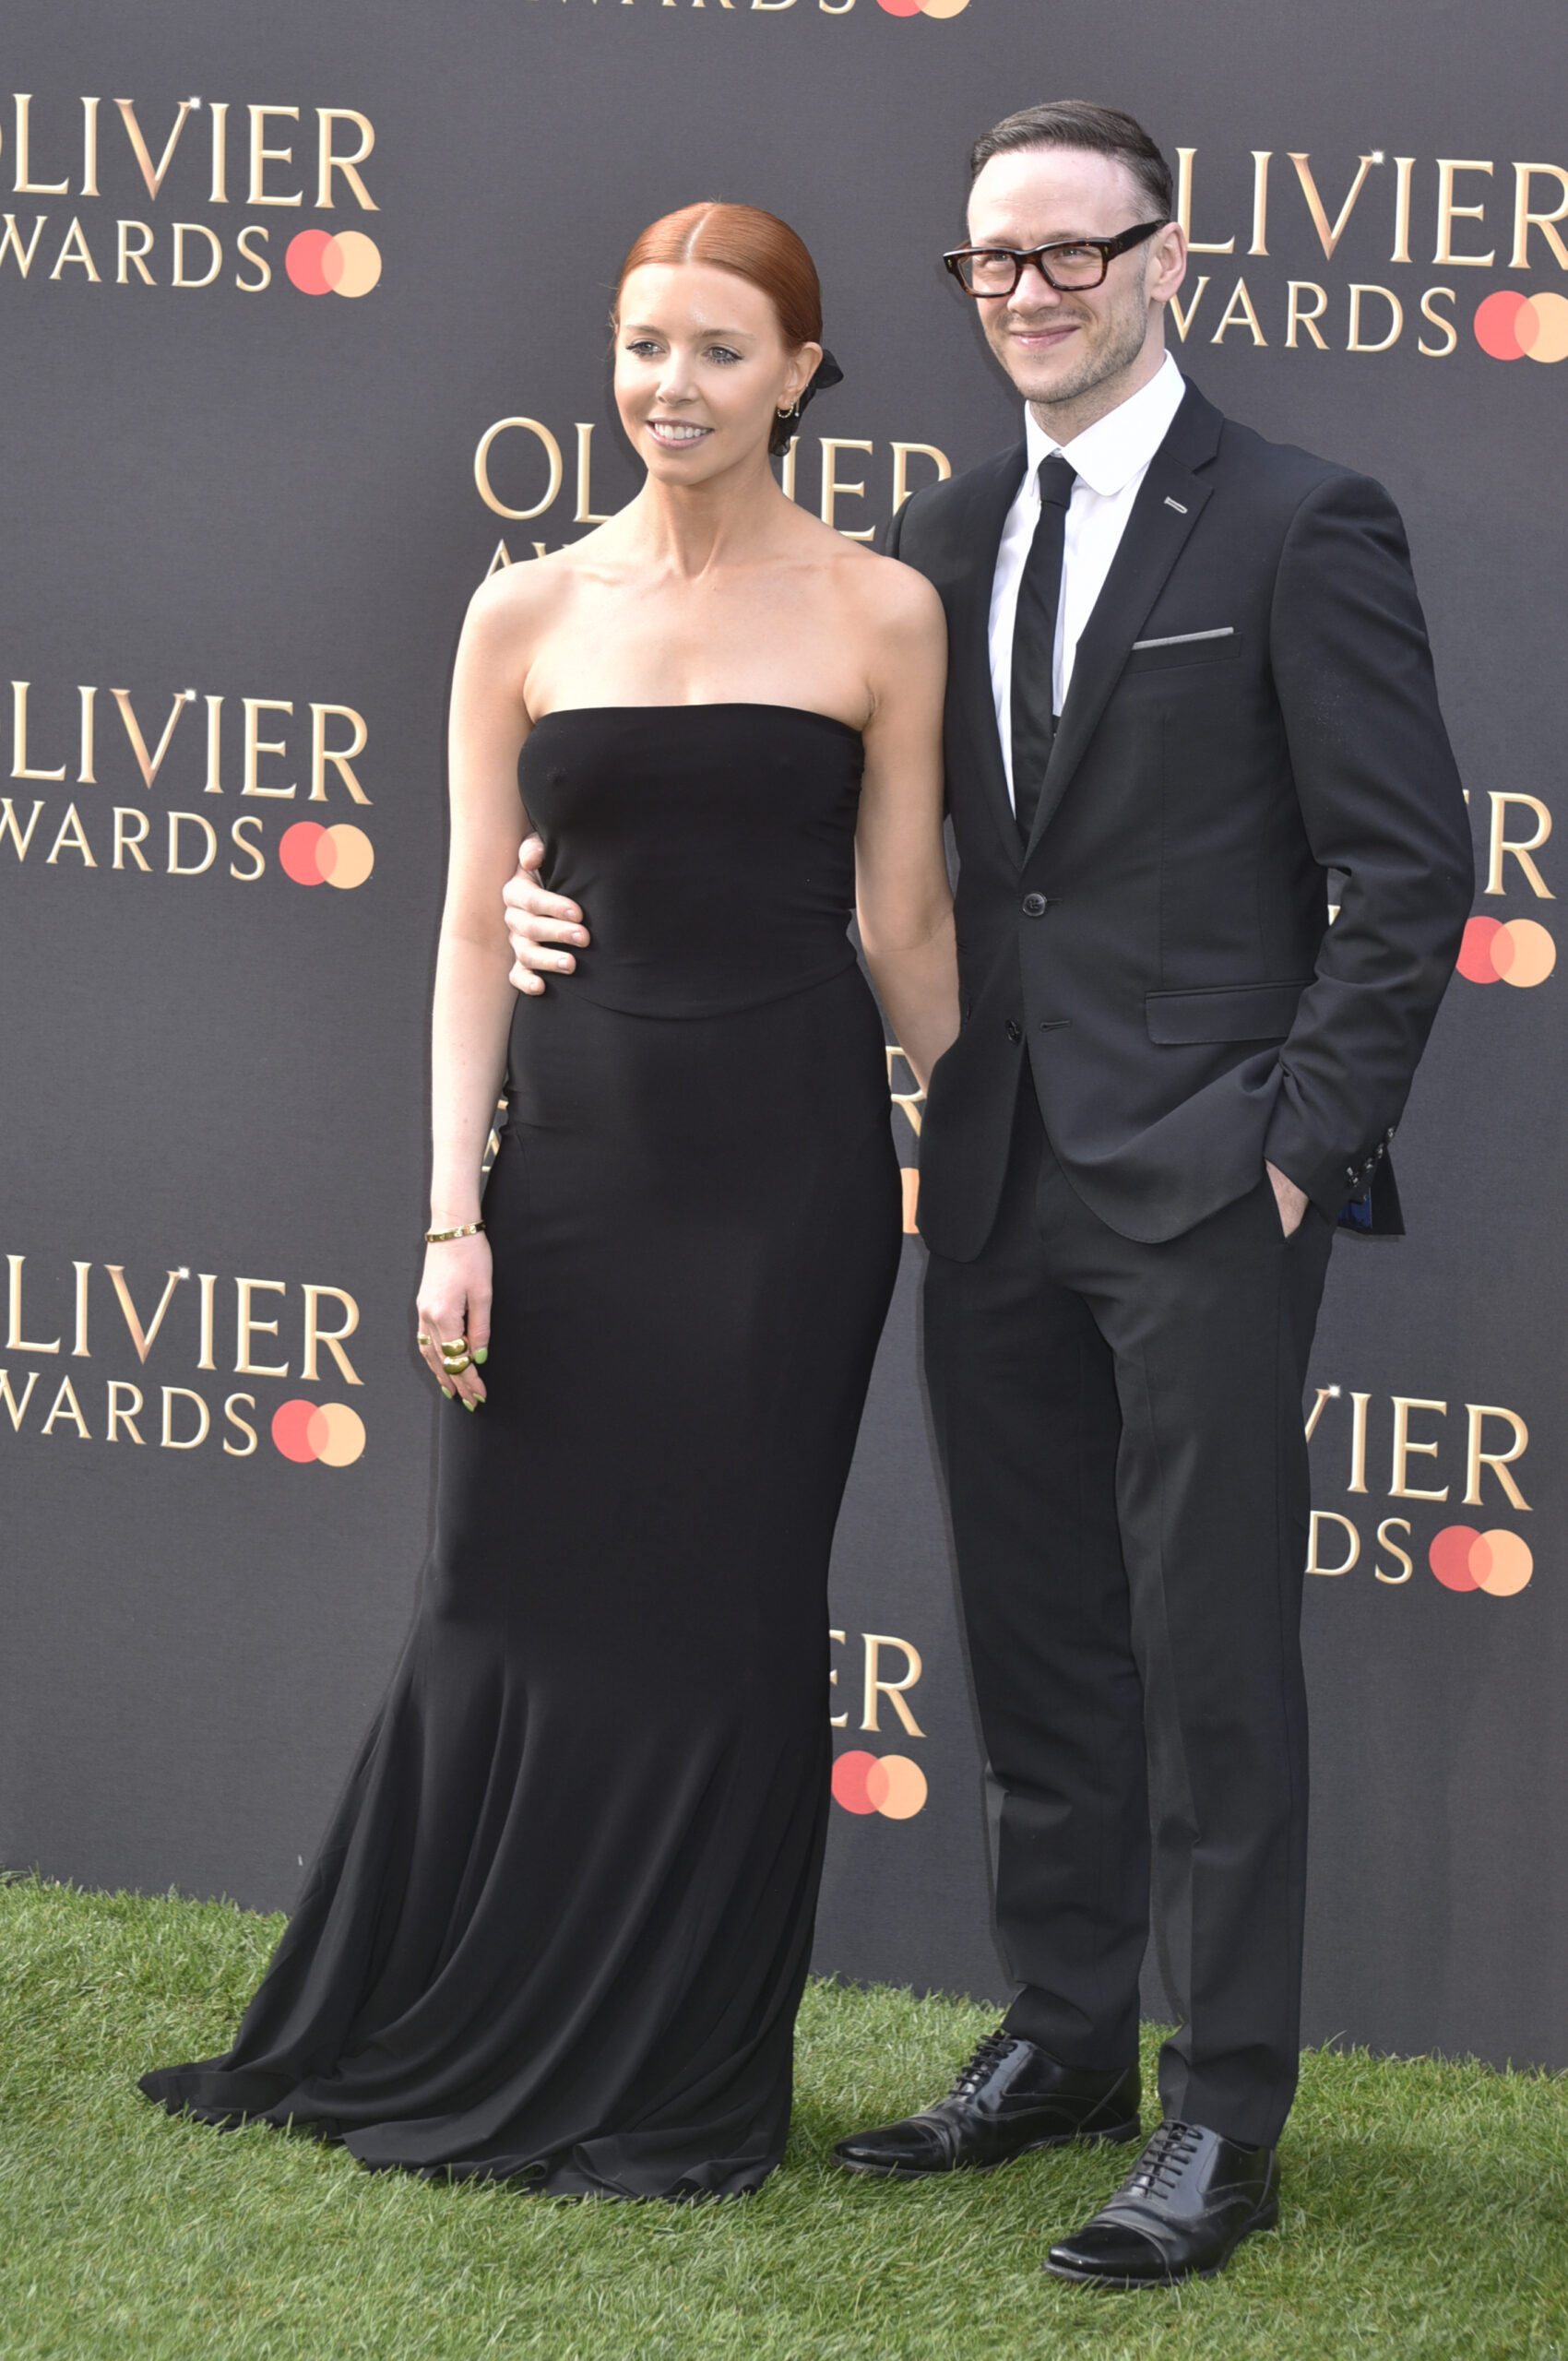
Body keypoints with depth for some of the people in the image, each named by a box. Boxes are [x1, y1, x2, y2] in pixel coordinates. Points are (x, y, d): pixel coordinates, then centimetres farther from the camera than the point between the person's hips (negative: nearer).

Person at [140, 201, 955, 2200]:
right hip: (574, 1138, 2)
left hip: (786, 1155, -2)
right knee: (515, 1600, 5)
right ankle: (430, 2041, 20)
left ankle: (682, 2079, 17)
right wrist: (454, 1214, -2)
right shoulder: (527, 617, 3)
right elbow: (477, 927, 3)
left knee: (723, 1617, 4)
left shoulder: (878, 614, -1)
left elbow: (907, 923, 3)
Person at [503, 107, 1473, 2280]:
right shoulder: (944, 542, 12)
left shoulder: (1298, 528, -7)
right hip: (1003, 1182, 6)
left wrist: (1306, 1144, -12)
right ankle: (1064, 2043, 27)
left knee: (1212, 1660, -3)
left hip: (1206, 1188, -6)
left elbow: (1408, 868, -8)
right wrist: (586, 891, 2)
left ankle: (1226, 2121, 2)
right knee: (1038, 1644, 14)